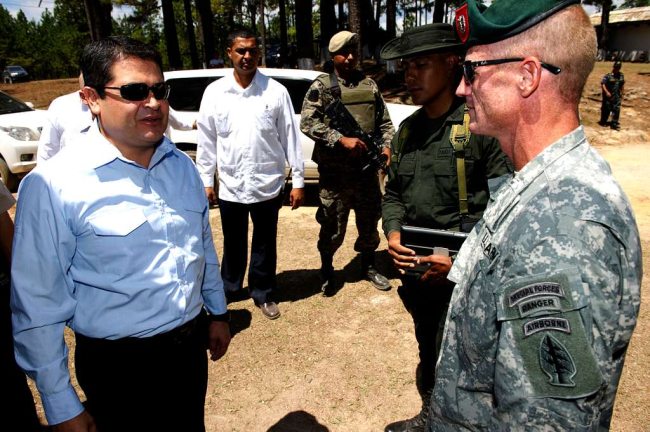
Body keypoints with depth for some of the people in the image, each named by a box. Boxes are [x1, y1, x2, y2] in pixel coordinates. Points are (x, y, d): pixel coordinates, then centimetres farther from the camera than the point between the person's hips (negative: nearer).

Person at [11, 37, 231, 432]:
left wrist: (218, 313, 16)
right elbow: (38, 303, -14)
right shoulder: (53, 185, -18)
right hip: (119, 367, -5)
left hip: (192, 347, 6)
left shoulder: (183, 166, 1)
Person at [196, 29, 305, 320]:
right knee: (233, 243, 18)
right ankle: (230, 288, 41)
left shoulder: (275, 91, -4)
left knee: (265, 244, 13)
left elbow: (290, 137, -2)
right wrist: (206, 180, 4)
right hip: (230, 185, 1)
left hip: (267, 185, -1)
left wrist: (298, 181, -3)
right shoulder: (214, 92, 0)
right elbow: (207, 140, 4)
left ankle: (263, 294, 32)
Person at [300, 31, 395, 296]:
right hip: (334, 174, -4)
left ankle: (369, 267, 36)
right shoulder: (321, 87, -2)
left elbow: (384, 122, 13)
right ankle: (326, 270, 29)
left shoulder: (369, 85, 10)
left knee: (369, 223, 15)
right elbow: (307, 123, -13)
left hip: (367, 171, 4)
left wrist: (387, 146, -5)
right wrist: (341, 140, -21)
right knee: (332, 227, 6)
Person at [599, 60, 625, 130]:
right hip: (608, 96, -5)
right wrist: (606, 92, -25)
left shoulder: (621, 75, 8)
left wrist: (622, 93, 18)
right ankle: (603, 122, 23)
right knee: (606, 109, 5)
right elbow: (602, 84, -15)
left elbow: (622, 85, 18)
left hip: (617, 96, 5)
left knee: (616, 110, 0)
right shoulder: (608, 75, -11)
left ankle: (614, 124, 4)